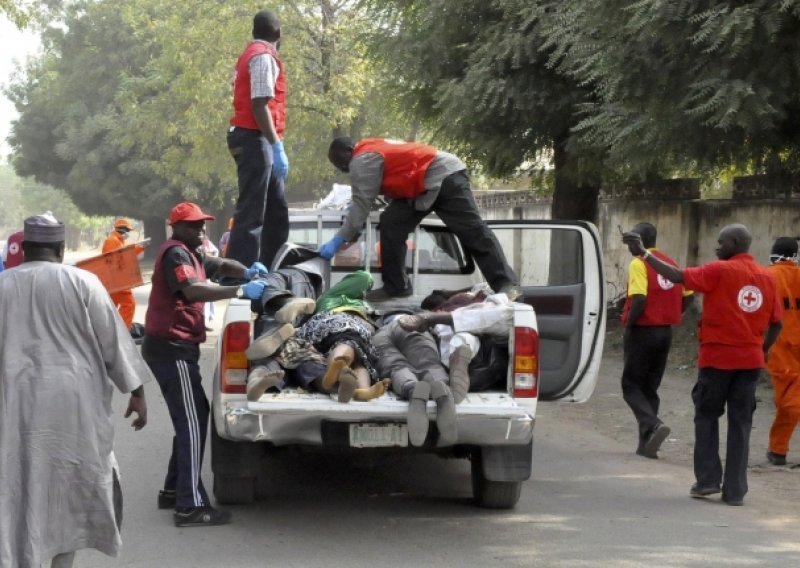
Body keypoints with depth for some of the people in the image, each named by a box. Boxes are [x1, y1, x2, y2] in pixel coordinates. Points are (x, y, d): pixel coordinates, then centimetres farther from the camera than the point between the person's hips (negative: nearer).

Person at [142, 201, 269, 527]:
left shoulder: (191, 254, 19)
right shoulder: (175, 253, -14)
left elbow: (221, 265, 23)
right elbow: (193, 290, -29)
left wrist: (246, 272, 1)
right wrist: (240, 291, -32)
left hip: (176, 347, 11)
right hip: (171, 347, -11)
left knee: (194, 416, 17)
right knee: (192, 421, -12)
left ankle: (173, 491, 24)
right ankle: (191, 506, -15)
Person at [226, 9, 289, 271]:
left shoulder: (252, 55, 21)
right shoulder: (264, 57, -10)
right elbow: (260, 105, -19)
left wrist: (274, 145, 18)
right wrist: (277, 146, -24)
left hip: (252, 139, 10)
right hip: (255, 139, -10)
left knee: (277, 212, 13)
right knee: (251, 212, -11)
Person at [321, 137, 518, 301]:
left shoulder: (363, 160, -14)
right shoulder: (371, 149, 17)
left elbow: (361, 204, -18)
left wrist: (337, 241, -15)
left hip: (444, 177, -11)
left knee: (472, 230, -16)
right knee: (391, 224, 4)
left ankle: (506, 284, -21)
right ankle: (395, 286, 6)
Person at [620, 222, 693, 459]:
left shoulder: (639, 264, -12)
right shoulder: (670, 263, 10)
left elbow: (639, 298, -23)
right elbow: (687, 296, 9)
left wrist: (628, 326, -13)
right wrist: (669, 317, 15)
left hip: (643, 331, -7)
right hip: (664, 332, 7)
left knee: (631, 386, 2)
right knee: (650, 388, 14)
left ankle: (653, 425, -21)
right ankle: (646, 443, 11)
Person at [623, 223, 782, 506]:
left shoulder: (720, 271, -10)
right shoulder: (767, 278, 6)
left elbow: (678, 276, -17)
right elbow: (776, 323, 7)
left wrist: (643, 253, -15)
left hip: (717, 357, -4)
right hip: (750, 360, 4)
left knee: (707, 416, 11)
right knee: (740, 423, 6)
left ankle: (707, 480, 8)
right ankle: (735, 489, 5)